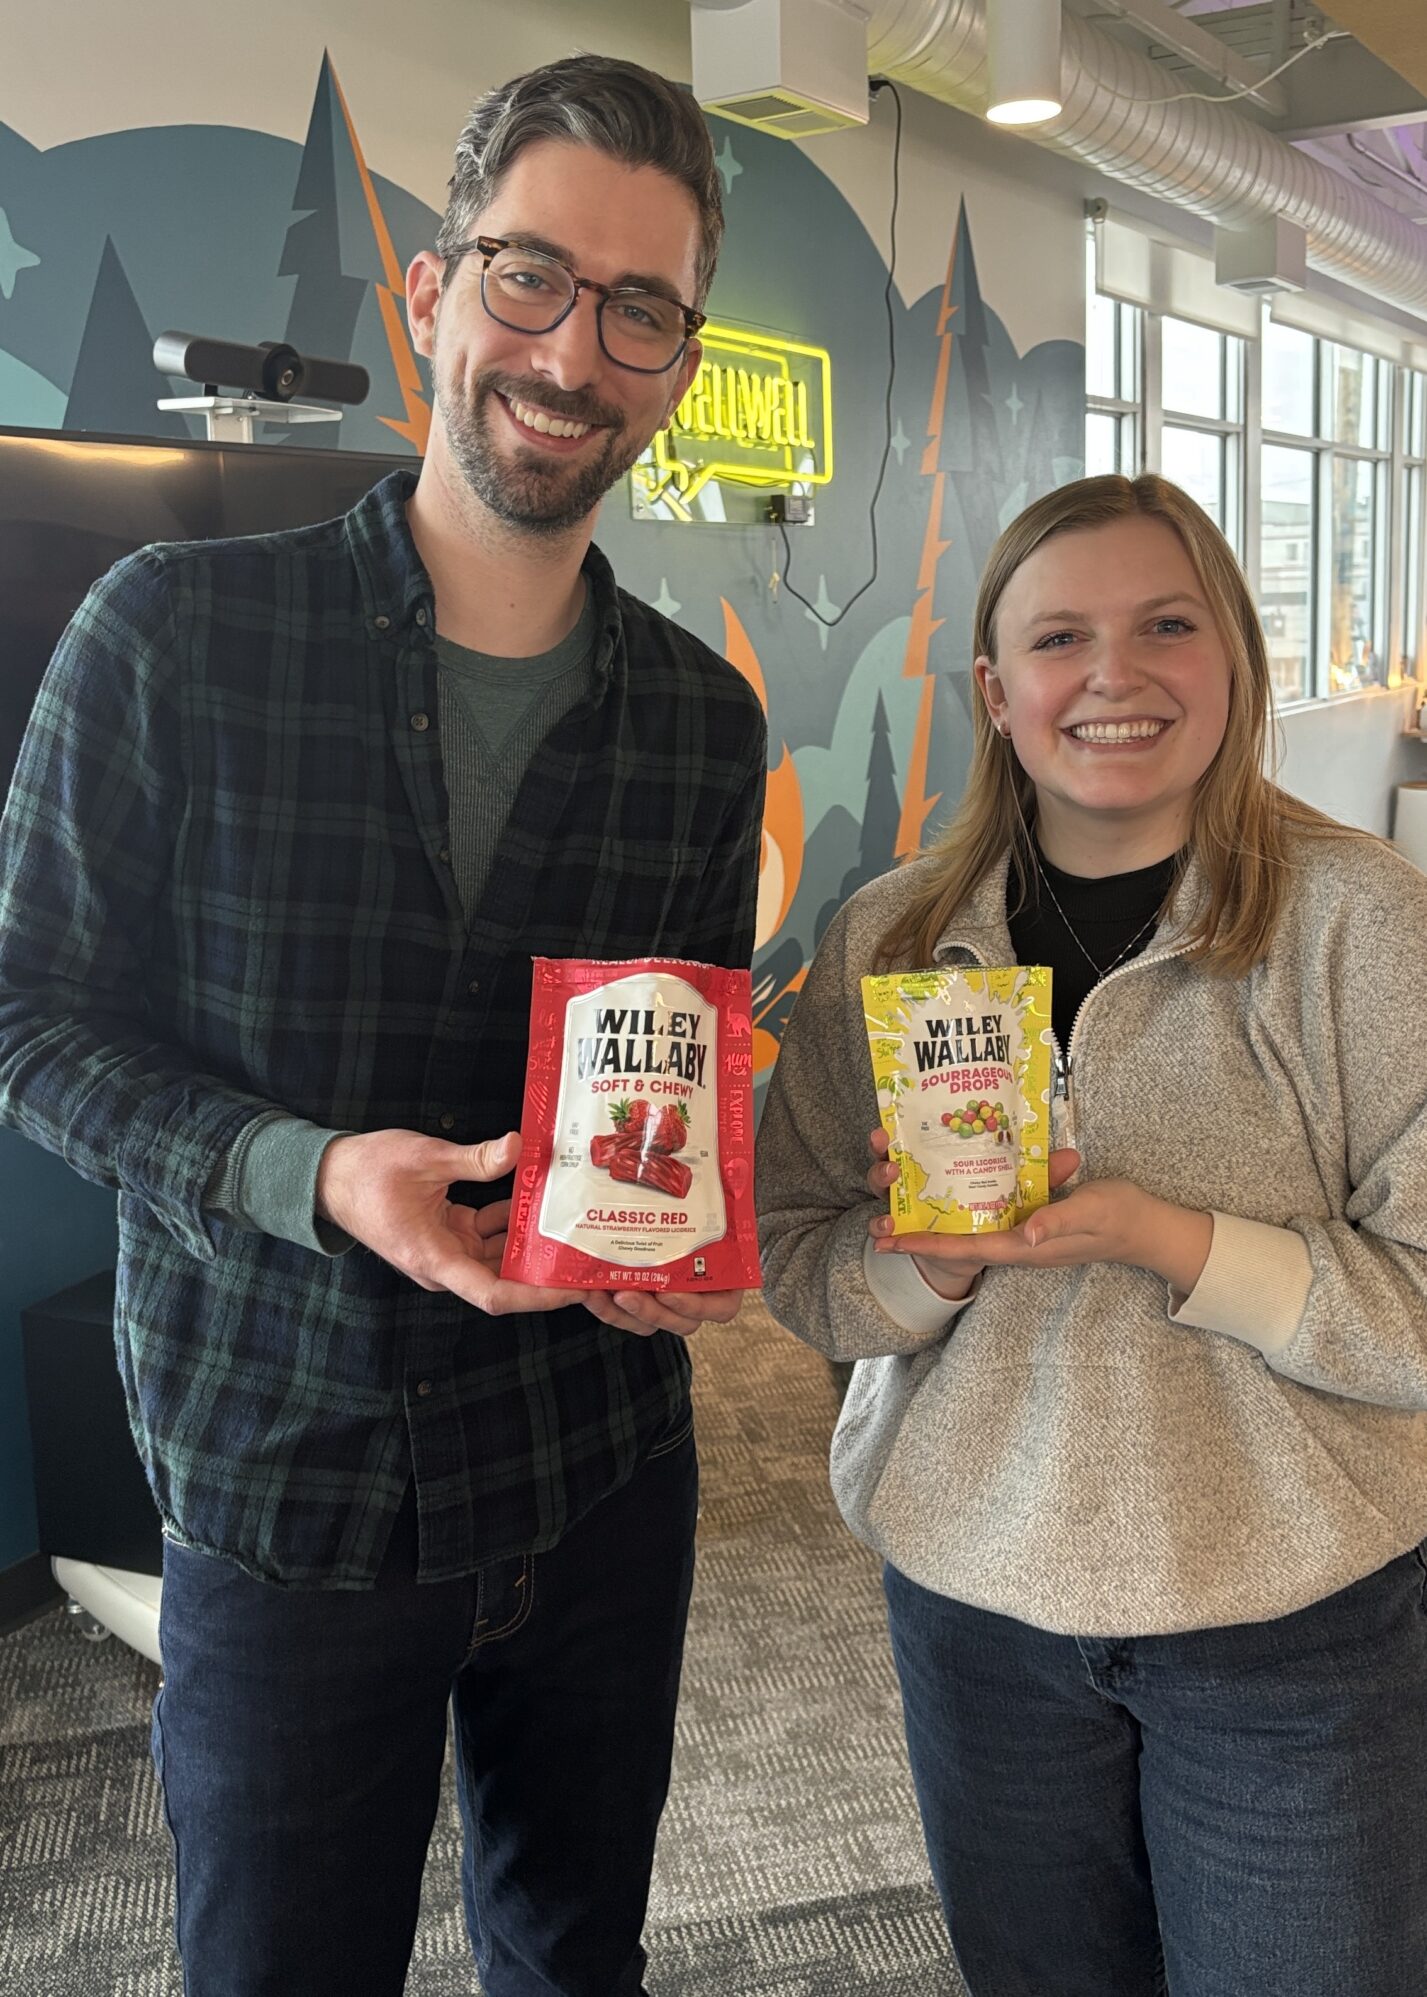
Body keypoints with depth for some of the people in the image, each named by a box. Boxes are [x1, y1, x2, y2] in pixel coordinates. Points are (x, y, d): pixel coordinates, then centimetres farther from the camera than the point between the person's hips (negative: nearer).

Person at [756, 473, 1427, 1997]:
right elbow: (792, 1255, 0)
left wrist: (1159, 1234, -26)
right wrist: (931, 1261, -21)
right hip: (975, 1590, 3)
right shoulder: (890, 937, -2)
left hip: (1298, 1617, -2)